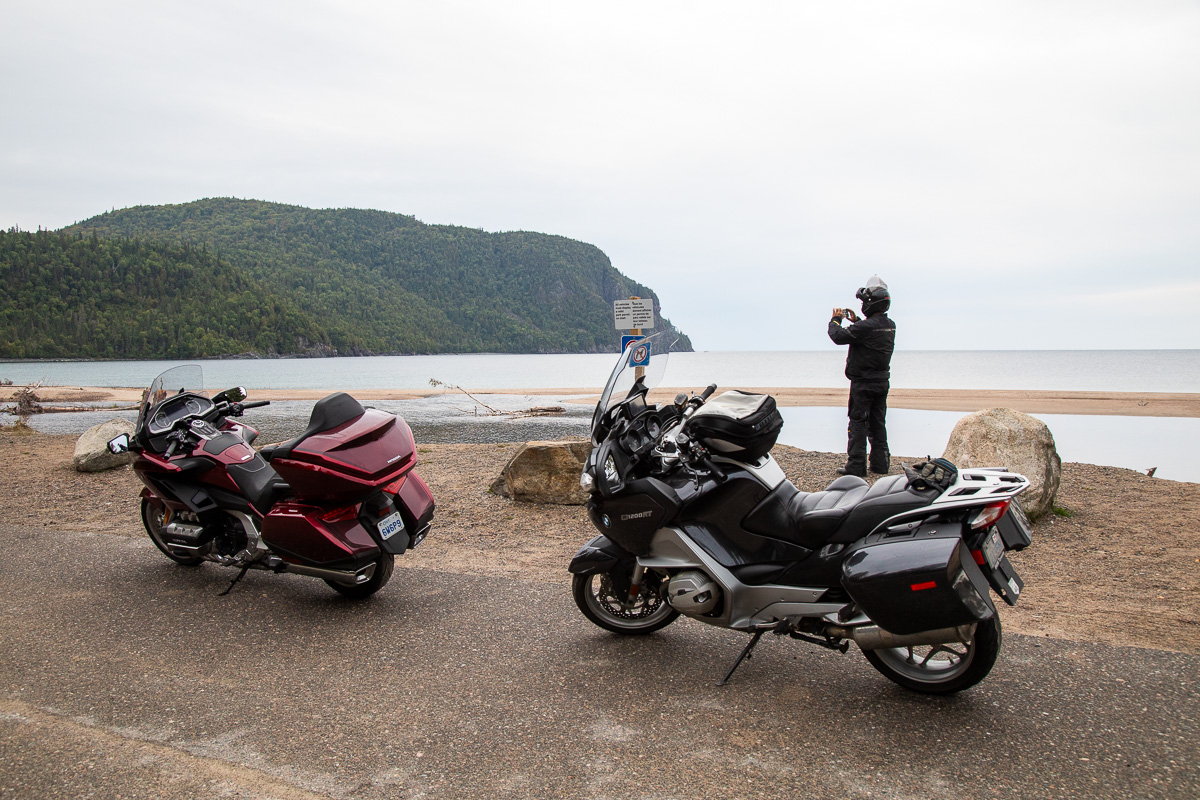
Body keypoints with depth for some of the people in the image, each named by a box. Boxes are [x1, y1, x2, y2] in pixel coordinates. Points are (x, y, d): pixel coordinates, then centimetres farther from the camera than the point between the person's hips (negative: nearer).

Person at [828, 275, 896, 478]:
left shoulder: (866, 326, -22)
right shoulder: (890, 325, 6)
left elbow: (839, 337, -20)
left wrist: (836, 319, -2)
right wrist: (856, 320, 19)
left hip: (863, 383, -8)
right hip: (882, 380, 8)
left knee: (858, 423, -3)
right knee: (878, 423, 14)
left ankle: (856, 466, -2)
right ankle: (880, 464, 18)